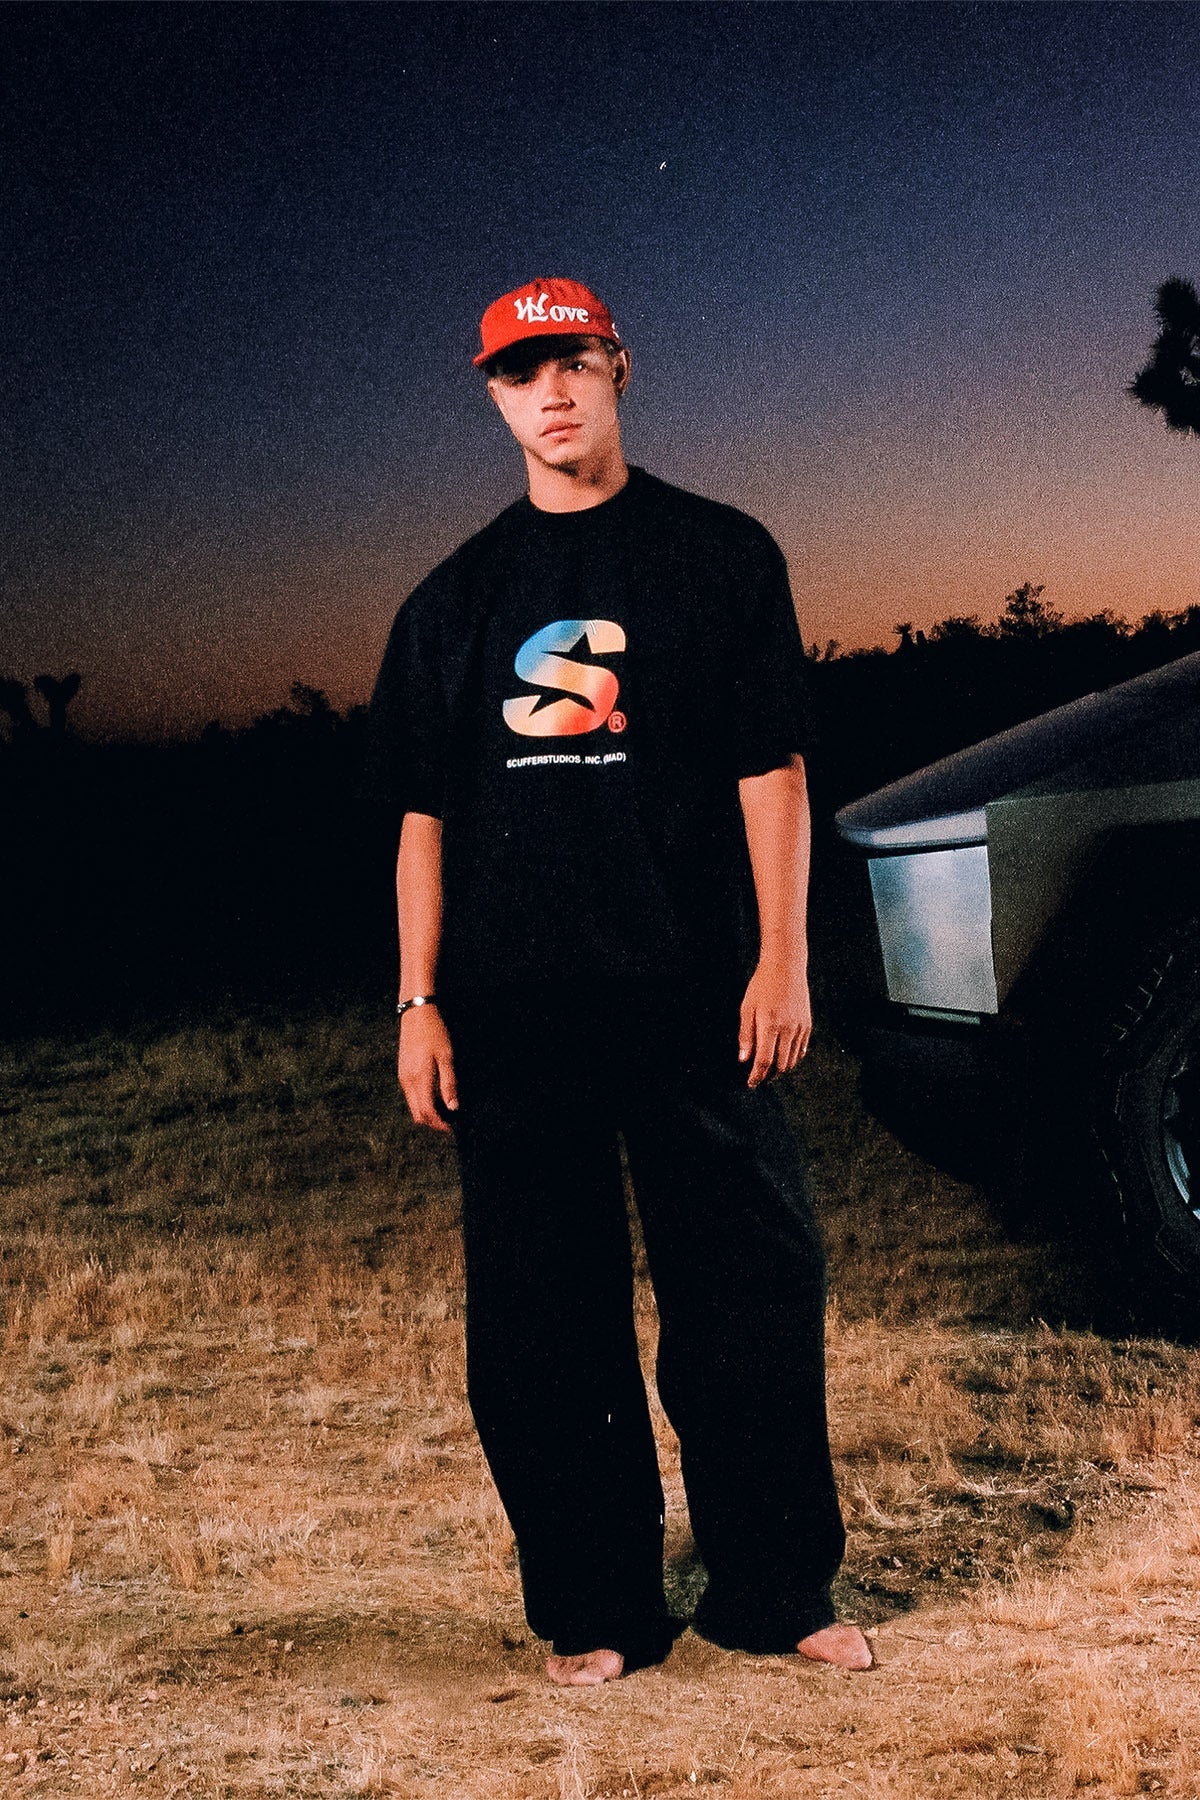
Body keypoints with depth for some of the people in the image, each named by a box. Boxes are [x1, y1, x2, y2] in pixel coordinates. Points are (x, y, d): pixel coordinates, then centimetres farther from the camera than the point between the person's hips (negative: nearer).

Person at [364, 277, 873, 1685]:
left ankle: (775, 1591, 17)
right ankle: (596, 1608, 18)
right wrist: (418, 1003, 4)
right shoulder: (452, 601, 12)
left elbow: (770, 768, 2)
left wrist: (781, 960, -5)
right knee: (541, 1328, 5)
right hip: (511, 1015, 2)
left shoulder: (719, 554, 7)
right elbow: (424, 814, 11)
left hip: (694, 998, -2)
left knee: (753, 1294, 2)